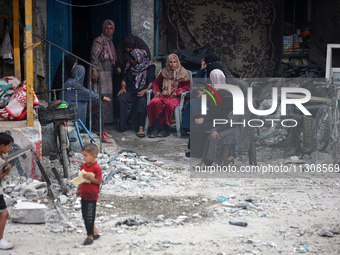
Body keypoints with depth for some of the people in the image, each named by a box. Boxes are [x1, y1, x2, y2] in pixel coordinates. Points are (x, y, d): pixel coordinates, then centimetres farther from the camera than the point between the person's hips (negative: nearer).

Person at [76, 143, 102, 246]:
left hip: (92, 196, -8)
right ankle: (95, 232, 28)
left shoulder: (96, 168, -16)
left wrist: (90, 177, -28)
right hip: (84, 195, 8)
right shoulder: (84, 166, 8)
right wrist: (78, 189, 15)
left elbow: (99, 181, -18)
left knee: (89, 216, -5)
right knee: (85, 215, 14)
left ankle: (90, 236, 6)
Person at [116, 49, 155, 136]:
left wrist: (146, 90, -25)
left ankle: (141, 128, -42)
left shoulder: (150, 66, 2)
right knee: (120, 99, -29)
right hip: (130, 90, 4)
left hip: (142, 90, -4)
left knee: (141, 100, -38)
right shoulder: (130, 66, 17)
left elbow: (151, 81, -6)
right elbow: (125, 79, 19)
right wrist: (123, 87, -2)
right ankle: (121, 125, -21)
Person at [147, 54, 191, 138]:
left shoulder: (182, 72, 8)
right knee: (153, 103, -32)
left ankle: (165, 129, -32)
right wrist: (157, 91, 7)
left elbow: (188, 86, 4)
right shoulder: (164, 72, 18)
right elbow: (156, 83, 28)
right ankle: (154, 128, -31)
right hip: (163, 95, 3)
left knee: (168, 104, -40)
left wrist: (177, 92, -9)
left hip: (175, 97, -3)